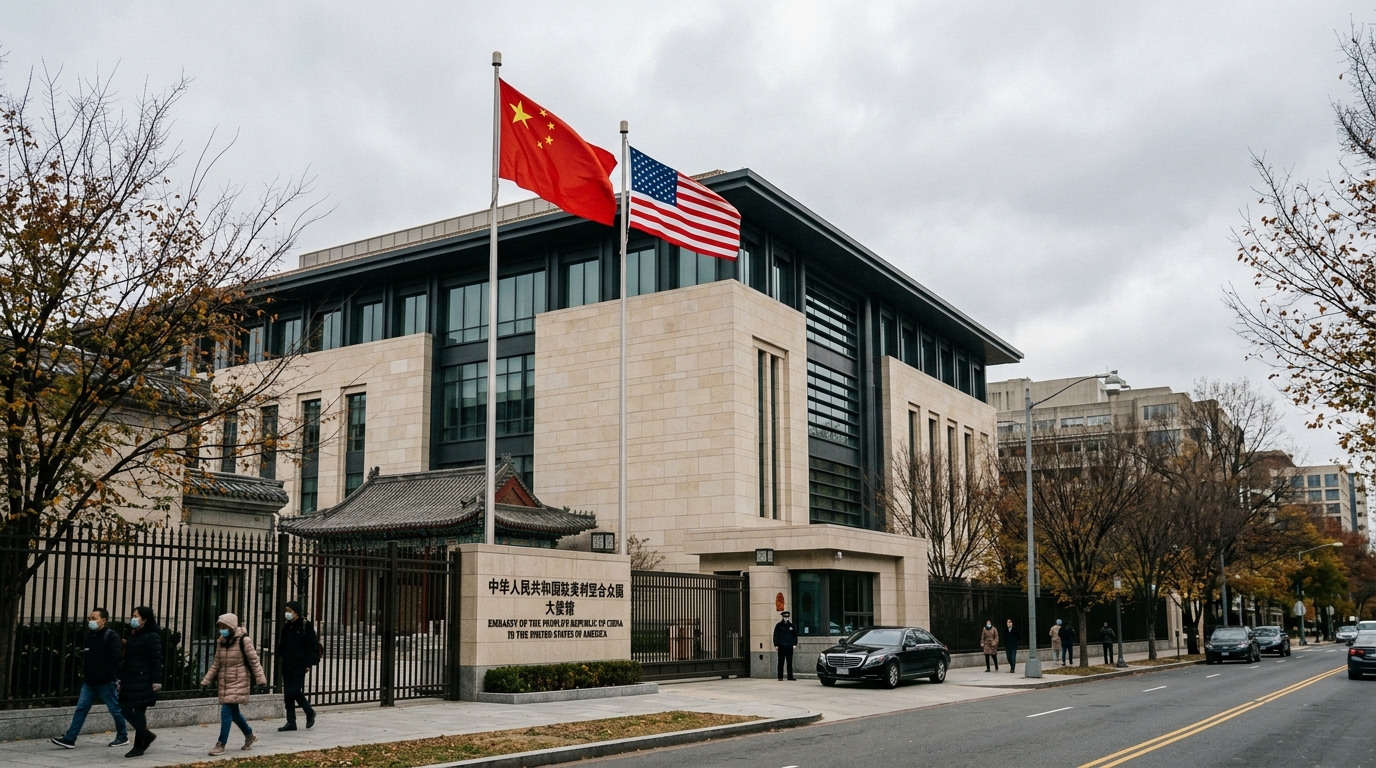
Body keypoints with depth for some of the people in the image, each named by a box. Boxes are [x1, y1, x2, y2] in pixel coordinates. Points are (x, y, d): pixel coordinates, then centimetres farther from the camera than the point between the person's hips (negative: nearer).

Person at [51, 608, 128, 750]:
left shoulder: (111, 636, -11)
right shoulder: (89, 636, 11)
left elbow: (116, 659, -16)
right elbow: (85, 658, 21)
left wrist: (117, 679, -20)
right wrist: (84, 674, 16)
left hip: (106, 682, -7)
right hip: (89, 682, 7)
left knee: (116, 710, 4)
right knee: (80, 709, 2)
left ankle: (122, 737, 17)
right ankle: (69, 739, 2)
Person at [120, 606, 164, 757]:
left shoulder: (152, 636, -11)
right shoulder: (132, 635, 14)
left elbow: (156, 660, -15)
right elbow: (127, 659, 18)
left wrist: (156, 681, -18)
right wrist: (121, 678, 17)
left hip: (143, 681, -8)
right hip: (129, 681, 8)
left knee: (139, 712, -3)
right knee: (125, 709, 5)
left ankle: (139, 747, 7)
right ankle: (146, 734, 22)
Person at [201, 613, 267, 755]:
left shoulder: (244, 641, -10)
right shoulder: (221, 642, 9)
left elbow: (254, 661, -10)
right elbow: (216, 664, 16)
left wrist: (261, 679, -14)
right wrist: (206, 681, 12)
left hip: (238, 682, -7)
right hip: (224, 683, 7)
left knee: (227, 711, -12)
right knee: (233, 712, 14)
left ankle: (221, 744, -6)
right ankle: (249, 735, 34)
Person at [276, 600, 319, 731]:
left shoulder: (306, 625, -7)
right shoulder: (286, 627, 13)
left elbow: (312, 645, -10)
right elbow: (282, 645, 20)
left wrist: (309, 663, -14)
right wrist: (281, 657, 8)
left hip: (299, 665, -7)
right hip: (287, 665, 7)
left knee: (294, 692, -12)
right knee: (287, 694, 5)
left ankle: (310, 713, 10)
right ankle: (291, 722, 11)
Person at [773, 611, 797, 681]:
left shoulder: (791, 625, 11)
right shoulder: (778, 625, 4)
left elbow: (795, 635, 14)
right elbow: (775, 635, 3)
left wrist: (794, 644, 4)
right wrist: (776, 644, -4)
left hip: (789, 646, 2)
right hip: (781, 646, -2)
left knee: (789, 662, 4)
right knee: (781, 662, 1)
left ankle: (790, 676, 7)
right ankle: (780, 677, 5)